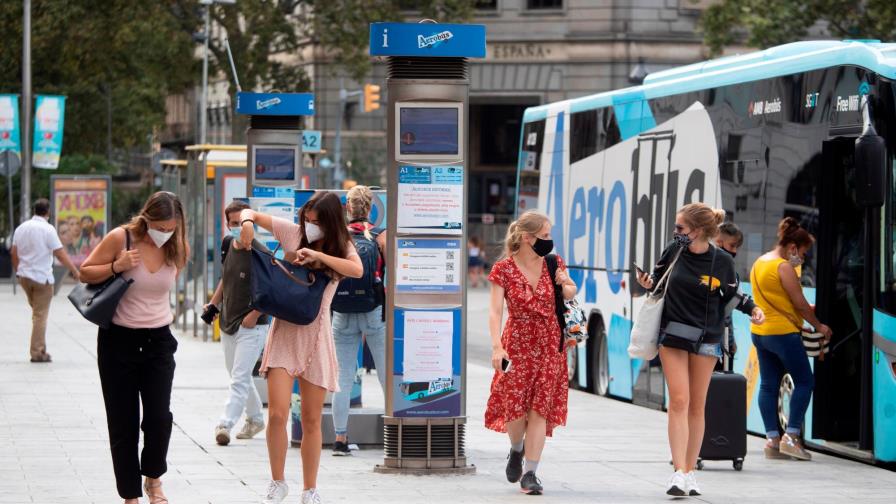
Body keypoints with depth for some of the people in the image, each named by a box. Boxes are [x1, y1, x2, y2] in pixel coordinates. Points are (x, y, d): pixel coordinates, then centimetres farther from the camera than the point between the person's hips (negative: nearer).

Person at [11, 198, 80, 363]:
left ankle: (39, 348, 18)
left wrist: (18, 271, 26)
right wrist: (75, 271, -5)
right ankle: (38, 353, -1)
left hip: (24, 276, 6)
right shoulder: (48, 229, -12)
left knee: (36, 311, 19)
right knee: (40, 315, -1)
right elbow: (60, 254, -14)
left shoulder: (21, 228, 6)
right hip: (42, 277, -6)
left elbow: (14, 253, 12)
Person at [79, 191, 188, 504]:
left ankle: (153, 479, 20)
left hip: (158, 340, 2)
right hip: (118, 339, -2)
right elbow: (86, 273, -4)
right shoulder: (121, 239, -13)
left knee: (159, 416, -6)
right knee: (123, 422, 3)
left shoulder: (178, 249, -3)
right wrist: (116, 267, -20)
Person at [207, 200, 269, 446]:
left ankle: (225, 424, -15)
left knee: (240, 378, -12)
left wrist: (254, 315, -17)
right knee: (238, 376, 19)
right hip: (228, 322, 8)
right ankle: (255, 419, 34)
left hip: (252, 326, -8)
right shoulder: (228, 245, 4)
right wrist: (214, 303, 14)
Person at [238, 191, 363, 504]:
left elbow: (357, 270, -20)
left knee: (311, 420, 7)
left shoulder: (342, 247, 2)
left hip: (315, 333, 0)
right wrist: (248, 222, -13)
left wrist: (318, 255, -23)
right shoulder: (293, 232, 2)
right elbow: (251, 213, 9)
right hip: (284, 329, 0)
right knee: (277, 414, -12)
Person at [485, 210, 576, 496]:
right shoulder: (505, 269, -6)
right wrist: (497, 347, -24)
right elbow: (495, 310, -12)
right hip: (517, 344, -3)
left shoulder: (553, 264, 5)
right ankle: (516, 450, 29)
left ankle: (530, 473, 0)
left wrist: (565, 285, -5)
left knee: (540, 409, -3)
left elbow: (570, 295, 20)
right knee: (515, 407, -4)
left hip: (550, 345, 3)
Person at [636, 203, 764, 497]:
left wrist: (751, 310, -10)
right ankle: (679, 473, -13)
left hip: (706, 339, 0)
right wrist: (648, 283, -10)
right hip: (673, 335, 0)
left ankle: (690, 472, 16)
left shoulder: (722, 262, -7)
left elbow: (732, 295, 7)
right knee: (678, 401, -9)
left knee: (697, 406, 7)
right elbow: (657, 279, 11)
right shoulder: (674, 251, -4)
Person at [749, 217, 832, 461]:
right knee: (804, 381, -2)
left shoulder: (759, 263, 14)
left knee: (768, 384, 7)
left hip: (759, 331, 9)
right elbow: (800, 303, -11)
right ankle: (791, 435, -8)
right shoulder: (784, 267, -14)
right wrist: (819, 326, 2)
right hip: (783, 332, -9)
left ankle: (772, 439, 5)